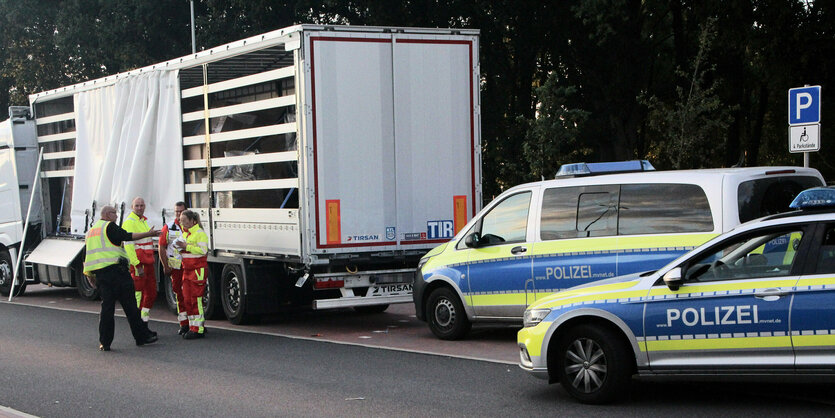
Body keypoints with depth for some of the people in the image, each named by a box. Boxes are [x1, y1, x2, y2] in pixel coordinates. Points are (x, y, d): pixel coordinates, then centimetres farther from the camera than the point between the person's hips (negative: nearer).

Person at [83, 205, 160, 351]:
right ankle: (142, 336, 3)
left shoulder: (91, 231, 22)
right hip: (114, 269, -8)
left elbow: (87, 256, 24)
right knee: (129, 304, -1)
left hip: (98, 272, 8)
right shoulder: (109, 226, -4)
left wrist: (90, 275, 28)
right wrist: (148, 234, -12)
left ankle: (104, 342, 3)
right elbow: (127, 236, -14)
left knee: (107, 305, 8)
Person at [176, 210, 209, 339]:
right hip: (187, 270, 8)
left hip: (198, 269, -8)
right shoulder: (185, 232, 17)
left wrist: (186, 246, -20)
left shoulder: (200, 233, -9)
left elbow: (203, 250, -20)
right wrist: (179, 247, 7)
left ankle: (198, 330, -7)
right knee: (187, 299, 6)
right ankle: (193, 326, 13)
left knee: (196, 299, -9)